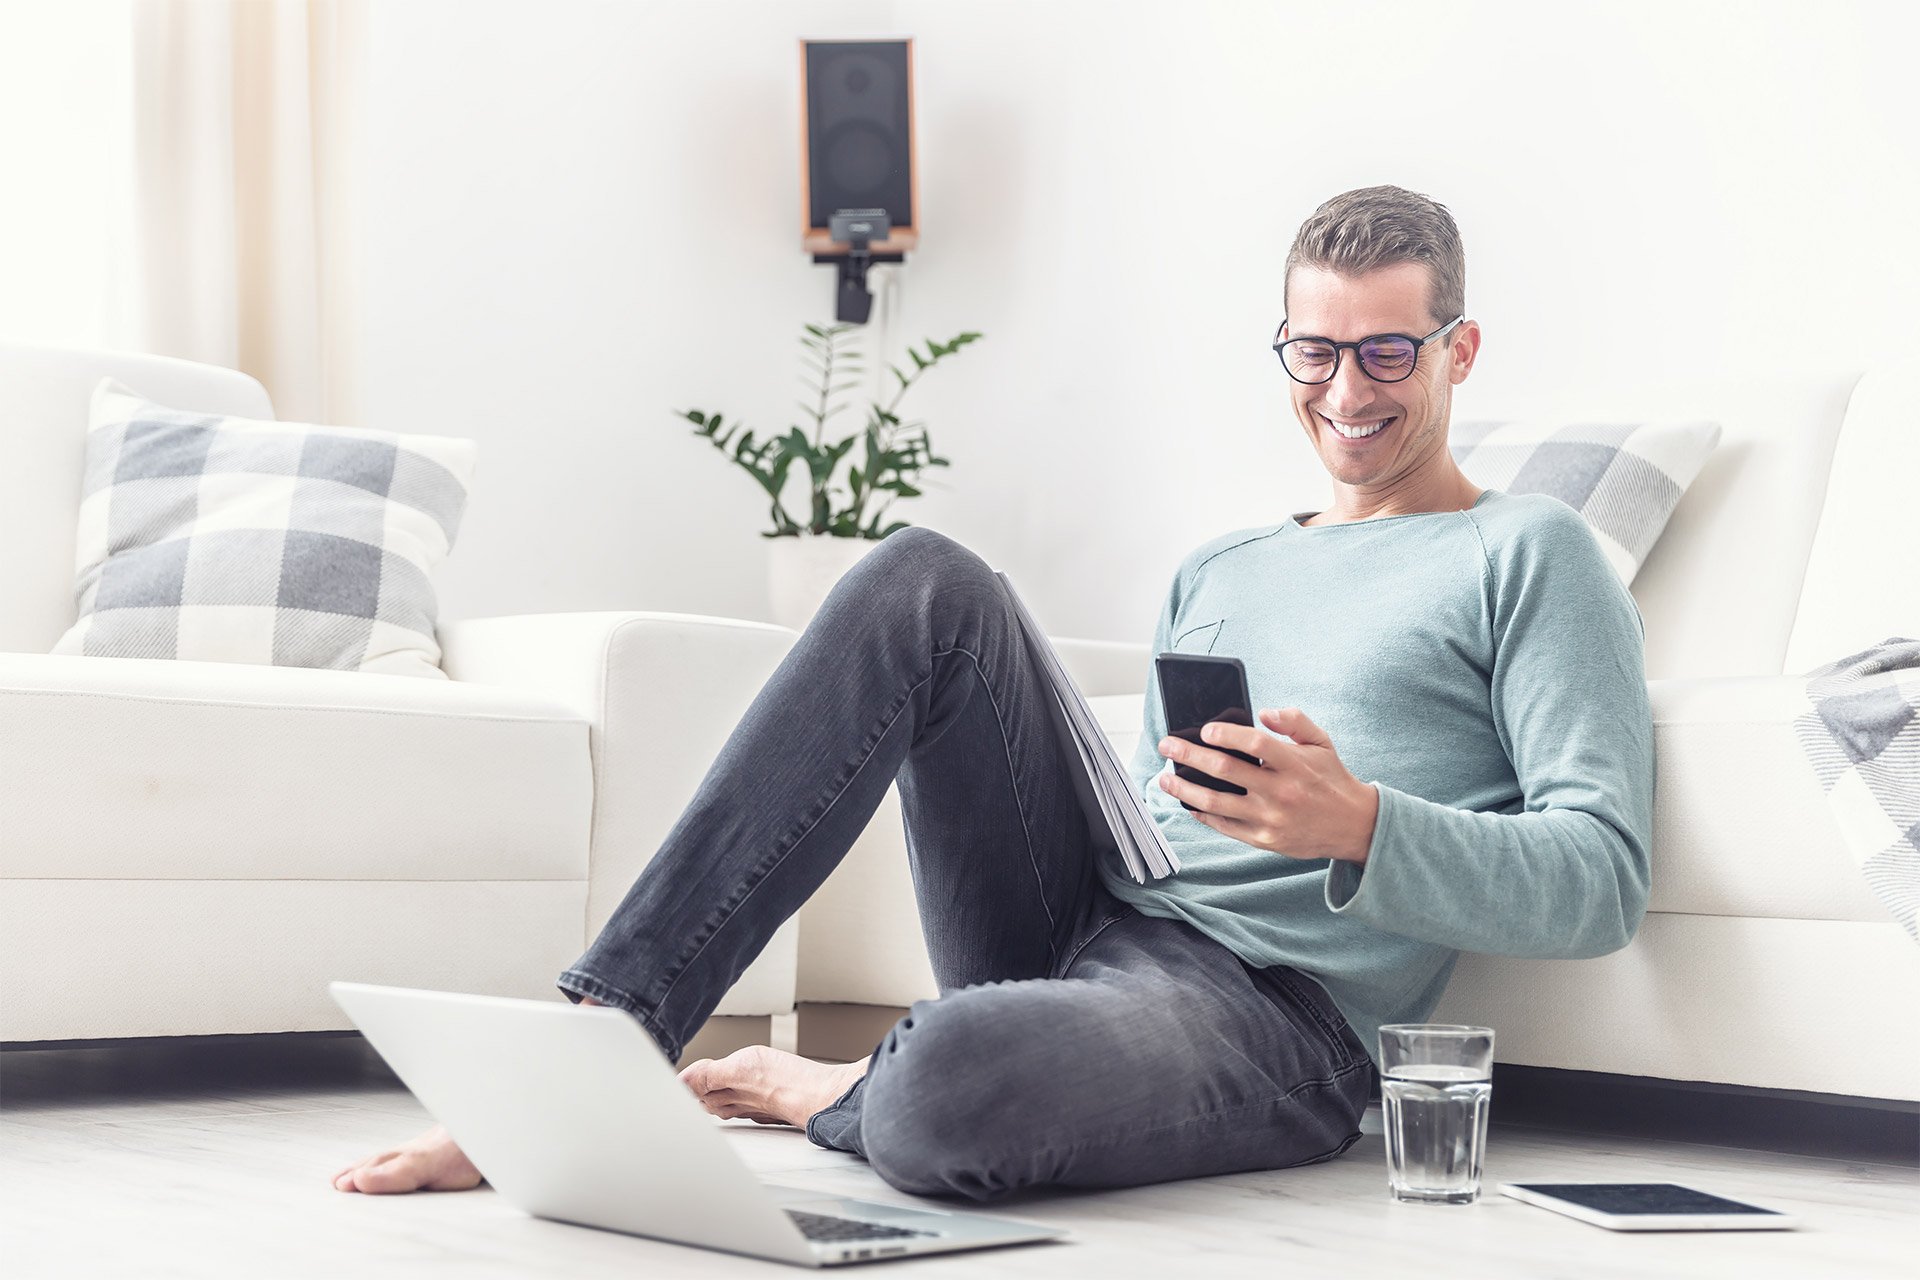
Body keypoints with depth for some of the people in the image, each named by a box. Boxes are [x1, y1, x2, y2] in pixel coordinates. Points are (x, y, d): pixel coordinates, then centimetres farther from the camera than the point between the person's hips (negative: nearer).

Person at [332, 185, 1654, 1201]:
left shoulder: (1531, 556, 6)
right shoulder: (1219, 571, 26)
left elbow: (1604, 880, -6)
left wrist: (1361, 827, -22)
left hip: (1272, 1012, -6)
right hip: (1083, 921, 7)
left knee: (955, 1086, -41)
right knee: (926, 584, -15)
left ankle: (833, 1090, -1)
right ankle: (603, 1030, -18)